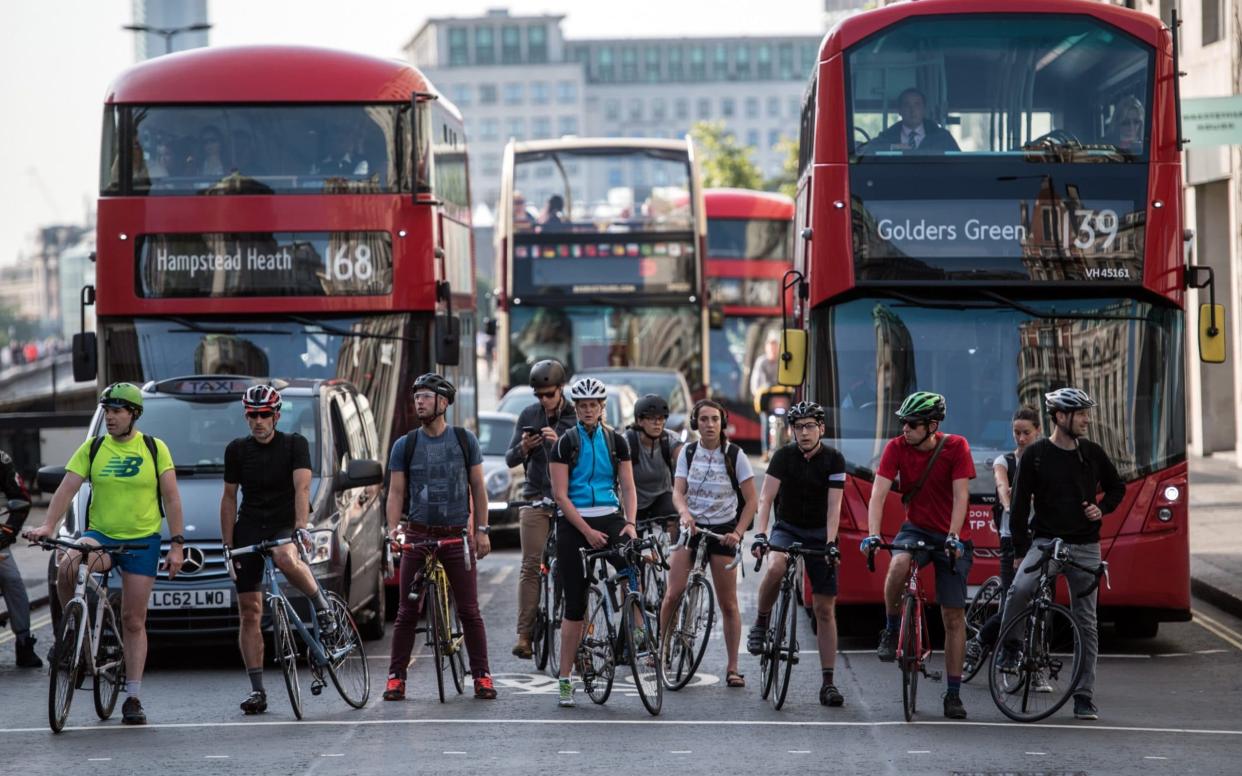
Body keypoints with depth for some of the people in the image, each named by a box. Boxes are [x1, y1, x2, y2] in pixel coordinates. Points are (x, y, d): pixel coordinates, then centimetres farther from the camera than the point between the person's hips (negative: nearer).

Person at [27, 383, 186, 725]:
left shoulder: (155, 449, 1)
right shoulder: (92, 448, 3)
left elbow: (172, 498, 2)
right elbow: (67, 488, -4)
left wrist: (176, 544, -4)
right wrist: (47, 525, -20)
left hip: (142, 542, -1)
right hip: (100, 535, 1)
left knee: (134, 621, 0)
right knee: (67, 568, -33)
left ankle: (133, 698, 6)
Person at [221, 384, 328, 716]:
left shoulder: (295, 444, -3)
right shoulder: (237, 450, 4)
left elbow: (302, 487, -16)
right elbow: (229, 498, 9)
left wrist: (301, 527, -31)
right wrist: (228, 546, 3)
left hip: (285, 524, -3)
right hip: (249, 527, 3)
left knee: (286, 558, -40)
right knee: (249, 613, -3)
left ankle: (322, 607, -13)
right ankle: (257, 690, 1)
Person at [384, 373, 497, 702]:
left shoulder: (465, 440, 3)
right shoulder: (405, 446, 3)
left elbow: (478, 487, 6)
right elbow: (396, 491, 2)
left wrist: (482, 530, 0)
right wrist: (392, 529, -13)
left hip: (458, 536, -1)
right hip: (419, 536, 1)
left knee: (469, 611, -1)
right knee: (407, 612, 0)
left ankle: (482, 676, 6)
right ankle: (396, 677, 6)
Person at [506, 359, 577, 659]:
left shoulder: (577, 419, 0)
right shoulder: (529, 416, 8)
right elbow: (509, 460, 9)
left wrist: (559, 445, -26)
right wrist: (523, 448, -13)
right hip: (536, 498, 1)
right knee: (531, 566, -7)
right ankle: (525, 635, -11)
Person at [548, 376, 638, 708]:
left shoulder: (616, 441, 6)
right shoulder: (566, 442, -2)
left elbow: (628, 487, 4)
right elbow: (560, 495, -6)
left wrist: (630, 523, -13)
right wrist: (587, 531, -14)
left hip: (609, 518, 2)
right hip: (573, 523, -2)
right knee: (575, 603, -3)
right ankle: (564, 678, 3)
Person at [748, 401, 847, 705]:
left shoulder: (834, 459, -11)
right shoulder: (784, 455, -10)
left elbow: (833, 506, -17)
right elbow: (766, 498, -18)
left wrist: (830, 543, -30)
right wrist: (760, 534, -32)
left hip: (819, 533, 0)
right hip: (787, 528, 0)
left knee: (825, 609, -3)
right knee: (775, 568, -36)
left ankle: (828, 683, 0)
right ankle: (760, 623, -9)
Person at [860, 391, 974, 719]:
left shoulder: (956, 447, -13)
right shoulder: (897, 448, -10)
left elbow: (960, 496, -18)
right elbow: (879, 493, -16)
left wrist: (953, 537, -31)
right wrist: (872, 534, -30)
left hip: (952, 537, -1)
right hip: (916, 528, 1)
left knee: (954, 617, -1)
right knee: (899, 564, -36)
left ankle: (953, 694, 6)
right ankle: (890, 631, -12)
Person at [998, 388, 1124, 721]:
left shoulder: (1092, 453, 7)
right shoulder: (1036, 455, -3)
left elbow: (1117, 487, 21)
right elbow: (1020, 504, -3)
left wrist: (1102, 508, 0)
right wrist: (1021, 550, -9)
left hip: (1085, 547, 3)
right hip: (1046, 541, -3)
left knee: (1086, 623, 2)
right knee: (1019, 591, -31)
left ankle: (1084, 696, 8)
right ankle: (1006, 649, -9)